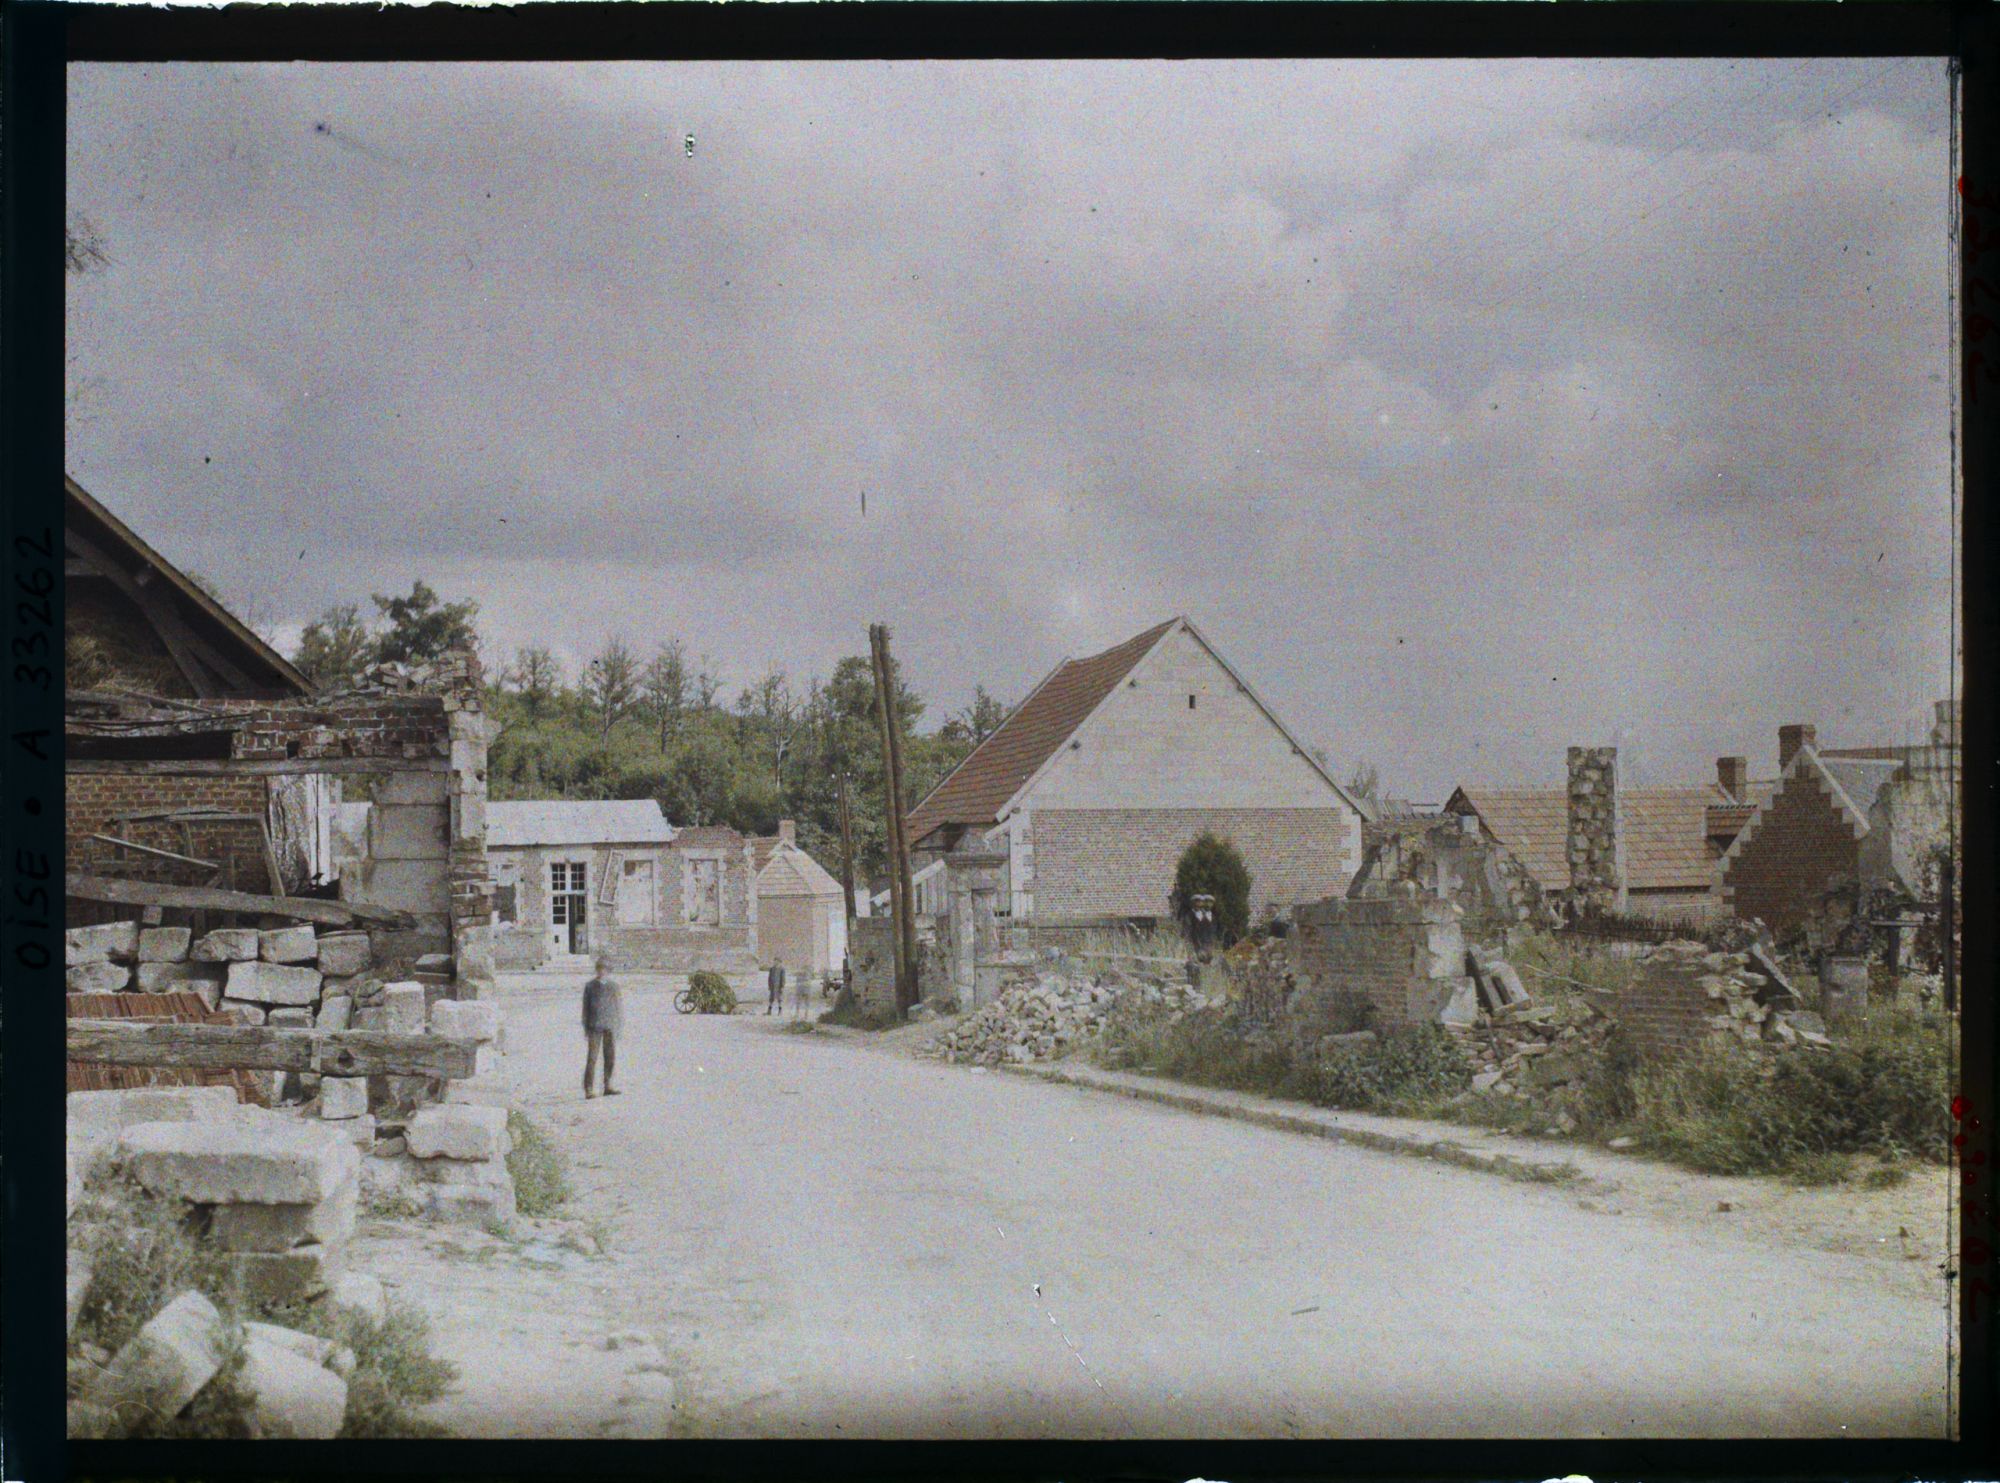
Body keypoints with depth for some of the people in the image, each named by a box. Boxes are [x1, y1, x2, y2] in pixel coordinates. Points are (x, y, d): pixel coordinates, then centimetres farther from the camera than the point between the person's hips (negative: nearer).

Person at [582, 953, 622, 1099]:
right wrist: (586, 1029, 2)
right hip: (595, 1026, -2)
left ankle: (608, 1085, 18)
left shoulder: (613, 986, 7)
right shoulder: (590, 986, 3)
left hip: (610, 1026, 2)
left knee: (610, 1056, 7)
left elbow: (619, 1006, 10)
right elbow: (585, 1008, 6)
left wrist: (620, 1026, 6)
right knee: (592, 1057, -7)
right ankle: (588, 1089, -7)